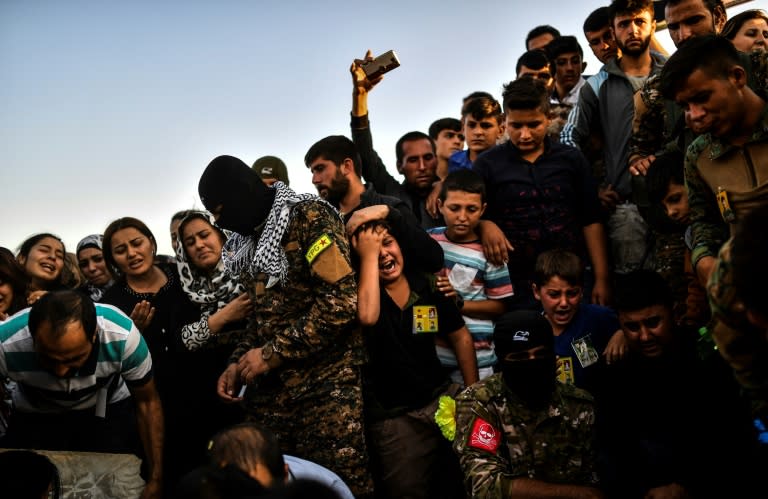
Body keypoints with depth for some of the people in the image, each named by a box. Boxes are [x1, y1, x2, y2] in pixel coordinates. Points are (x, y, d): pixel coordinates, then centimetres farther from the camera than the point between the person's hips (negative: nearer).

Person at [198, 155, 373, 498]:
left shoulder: (307, 217, -7)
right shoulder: (247, 242, 17)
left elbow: (343, 299, -18)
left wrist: (272, 354, -13)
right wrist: (238, 363, 8)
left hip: (326, 386, -7)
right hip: (271, 390, 7)